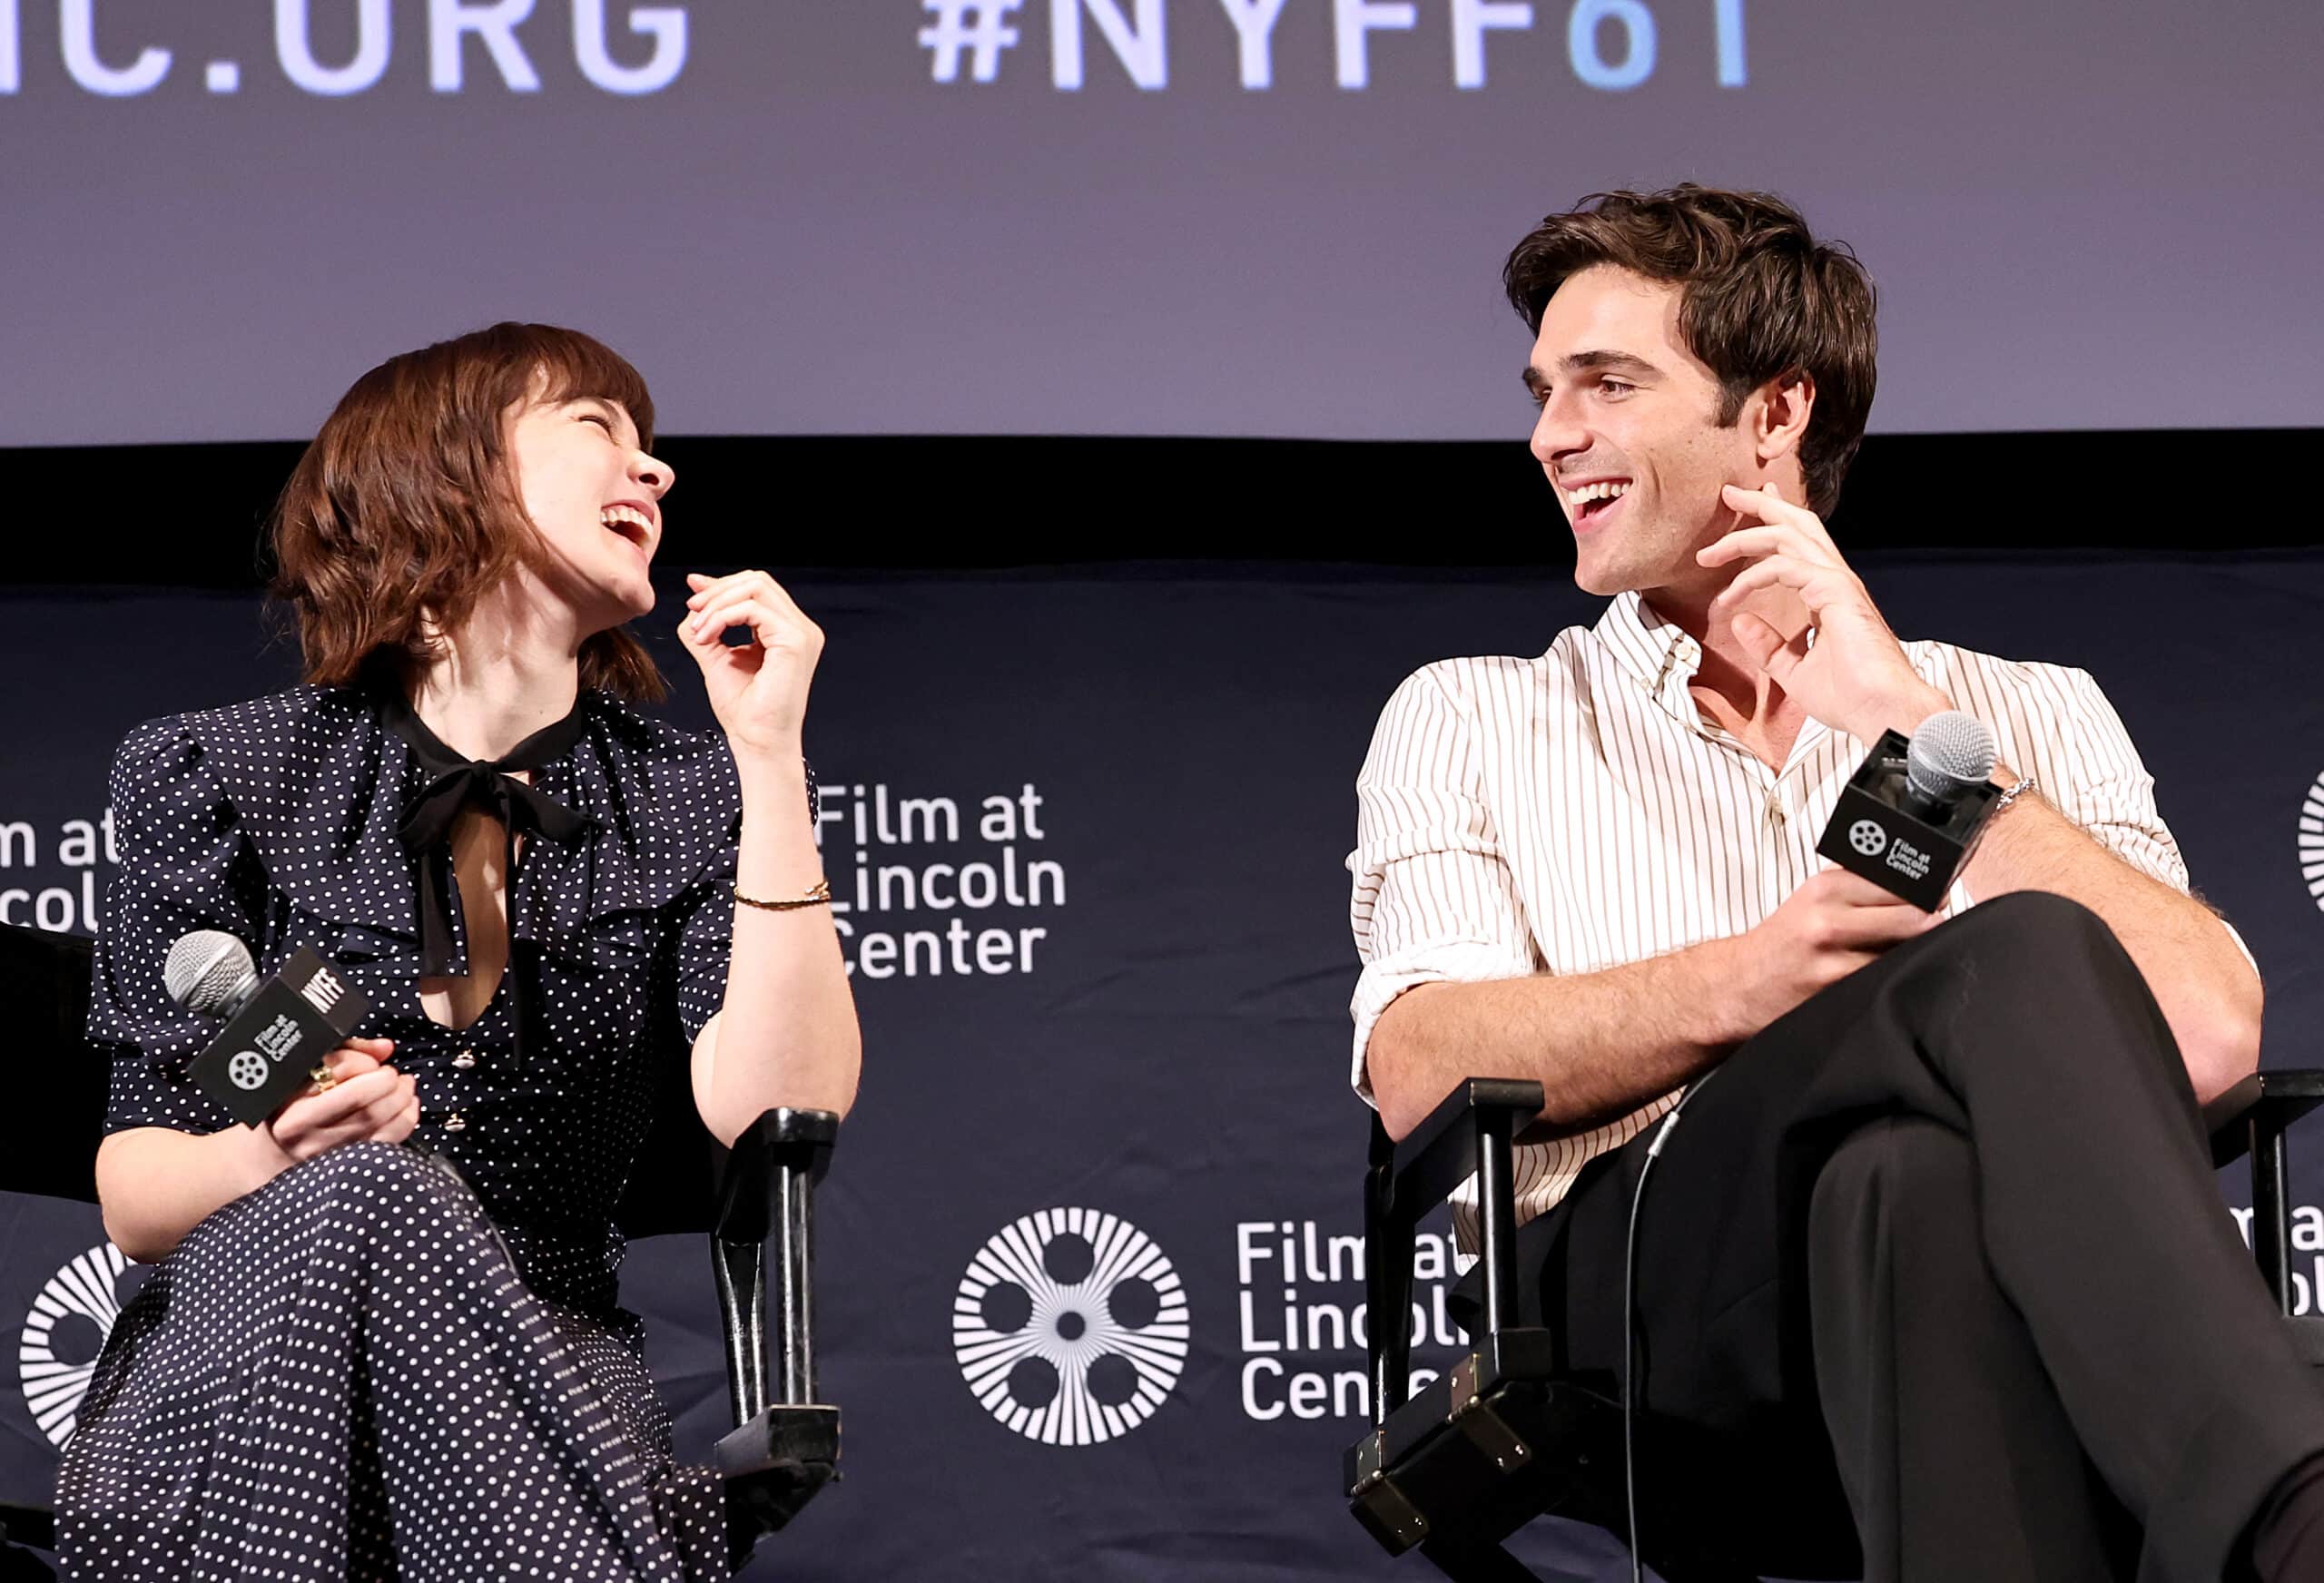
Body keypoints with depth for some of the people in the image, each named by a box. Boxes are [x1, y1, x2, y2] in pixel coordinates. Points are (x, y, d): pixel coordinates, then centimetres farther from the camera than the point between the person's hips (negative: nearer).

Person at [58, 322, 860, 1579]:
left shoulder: (694, 803, 10)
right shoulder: (223, 774, 3)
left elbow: (775, 1126, -9)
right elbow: (133, 1197, 1)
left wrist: (771, 758, -9)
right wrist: (273, 1157, -22)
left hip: (539, 1376, 1)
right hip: (231, 1382, -1)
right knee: (358, 1194, -34)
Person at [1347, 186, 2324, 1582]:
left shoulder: (2039, 719, 25)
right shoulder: (1468, 721, 27)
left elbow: (2210, 1037, 4)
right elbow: (1421, 1068, 6)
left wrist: (1906, 716, 5)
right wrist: (1741, 984, -11)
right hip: (1642, 1257, -1)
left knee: (1916, 1179, -40)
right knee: (2023, 956, -33)